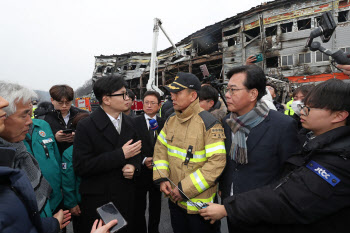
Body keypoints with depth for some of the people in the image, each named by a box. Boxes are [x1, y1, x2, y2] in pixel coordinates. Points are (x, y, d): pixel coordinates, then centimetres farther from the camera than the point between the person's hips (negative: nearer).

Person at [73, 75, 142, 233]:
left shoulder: (129, 122, 5)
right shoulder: (86, 126, -14)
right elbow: (80, 167, -19)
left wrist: (134, 166, -9)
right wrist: (121, 155, -22)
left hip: (126, 197, 5)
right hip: (97, 202, -5)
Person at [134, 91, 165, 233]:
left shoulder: (163, 123, 1)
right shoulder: (134, 122, -6)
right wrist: (143, 160, -16)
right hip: (141, 171, -2)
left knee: (156, 205, 18)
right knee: (139, 207, 11)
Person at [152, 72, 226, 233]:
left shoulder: (208, 123, -20)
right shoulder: (171, 120, 1)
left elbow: (217, 162, -24)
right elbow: (160, 148, 10)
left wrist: (185, 189, -22)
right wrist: (162, 178, -4)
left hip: (199, 203, -6)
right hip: (174, 199, 6)